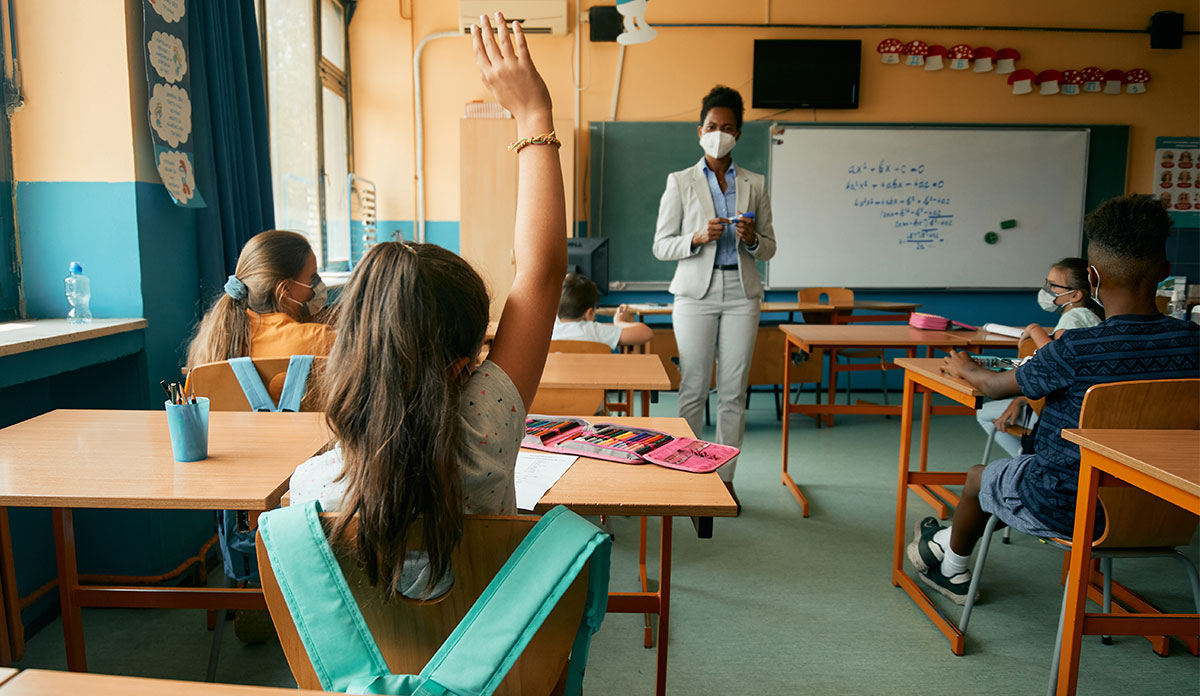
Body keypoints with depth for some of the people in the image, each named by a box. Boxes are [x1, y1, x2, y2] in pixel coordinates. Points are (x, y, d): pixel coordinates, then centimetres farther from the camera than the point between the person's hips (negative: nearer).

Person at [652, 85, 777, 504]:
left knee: (733, 391, 4)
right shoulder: (680, 182, 5)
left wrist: (751, 239, -10)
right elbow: (661, 246, 1)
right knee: (693, 389, -1)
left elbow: (769, 247, 12)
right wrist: (700, 237, -16)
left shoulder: (754, 185, 11)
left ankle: (725, 477, 15)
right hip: (696, 293, -2)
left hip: (741, 294, 2)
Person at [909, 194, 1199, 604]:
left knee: (978, 478, 24)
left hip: (1066, 509, -6)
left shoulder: (1075, 350, -25)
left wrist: (965, 369, 14)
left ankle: (953, 570, 50)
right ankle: (950, 541, 50)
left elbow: (995, 387, -9)